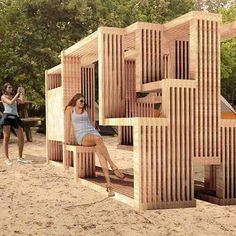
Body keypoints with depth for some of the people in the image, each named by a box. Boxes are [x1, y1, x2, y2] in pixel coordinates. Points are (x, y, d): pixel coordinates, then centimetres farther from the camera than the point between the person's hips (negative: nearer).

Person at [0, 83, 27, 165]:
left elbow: (22, 102, 8)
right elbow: (10, 102, -9)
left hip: (15, 118, 5)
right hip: (7, 116, -5)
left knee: (21, 138, -1)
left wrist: (22, 93, 8)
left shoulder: (14, 97, 23)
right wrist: (17, 94, -5)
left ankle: (20, 157, 9)